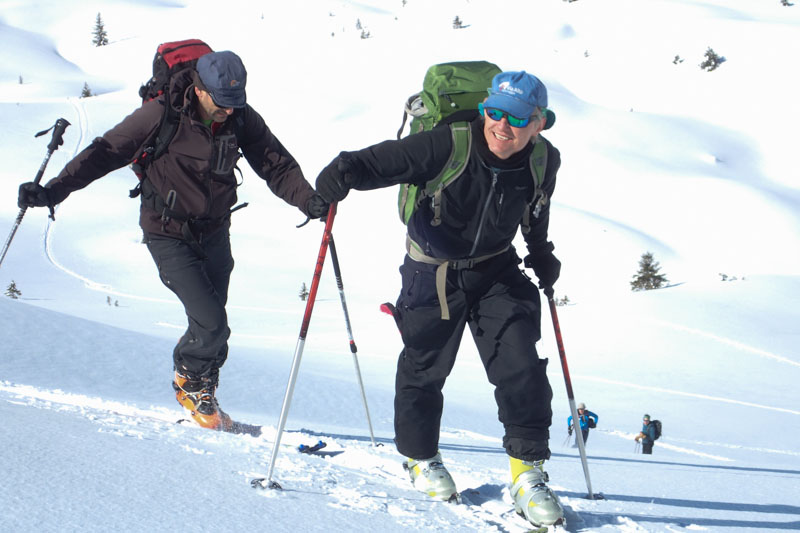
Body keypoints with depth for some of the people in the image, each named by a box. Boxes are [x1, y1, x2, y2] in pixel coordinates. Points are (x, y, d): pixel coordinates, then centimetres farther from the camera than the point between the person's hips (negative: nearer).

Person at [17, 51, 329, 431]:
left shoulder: (242, 119, -8)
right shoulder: (162, 115, -20)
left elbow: (277, 165, -5)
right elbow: (105, 152, -15)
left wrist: (308, 199, -24)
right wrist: (53, 191, -21)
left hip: (214, 232, 4)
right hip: (169, 236, -4)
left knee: (211, 324, 10)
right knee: (212, 325, -14)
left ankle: (202, 397, 34)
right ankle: (190, 382, 16)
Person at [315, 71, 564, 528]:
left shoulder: (542, 163, -11)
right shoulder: (449, 145, -26)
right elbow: (389, 160, -28)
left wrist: (542, 256, 14)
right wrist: (347, 171, -47)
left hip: (496, 271, 3)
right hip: (434, 272, -3)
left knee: (522, 366, -7)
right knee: (425, 366, 8)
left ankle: (528, 470, 7)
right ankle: (421, 456, 34)